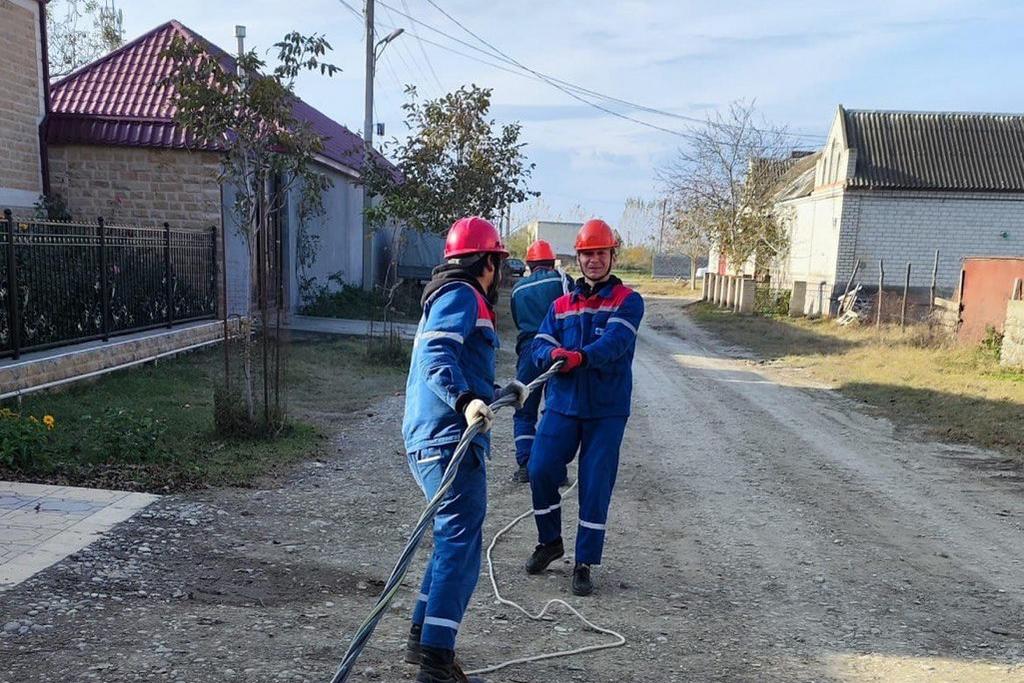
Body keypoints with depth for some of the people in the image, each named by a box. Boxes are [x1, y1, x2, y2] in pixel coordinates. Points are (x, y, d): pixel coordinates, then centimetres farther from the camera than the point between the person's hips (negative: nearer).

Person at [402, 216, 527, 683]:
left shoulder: (453, 296, 24)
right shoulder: (461, 295, -8)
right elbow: (436, 353, -24)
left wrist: (496, 392, 38)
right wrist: (465, 400, -37)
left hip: (431, 440, 11)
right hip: (449, 440, -11)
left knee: (454, 539, 19)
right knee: (461, 544, -7)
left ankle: (422, 636, 28)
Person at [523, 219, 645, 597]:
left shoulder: (628, 301, -1)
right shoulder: (561, 305, 13)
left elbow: (615, 341, -19)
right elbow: (539, 346, 3)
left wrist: (581, 356, -38)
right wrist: (553, 354, -21)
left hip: (607, 410, -3)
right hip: (562, 405, 3)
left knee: (595, 487, 1)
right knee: (540, 471, -3)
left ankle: (585, 564, 16)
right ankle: (550, 542, 23)